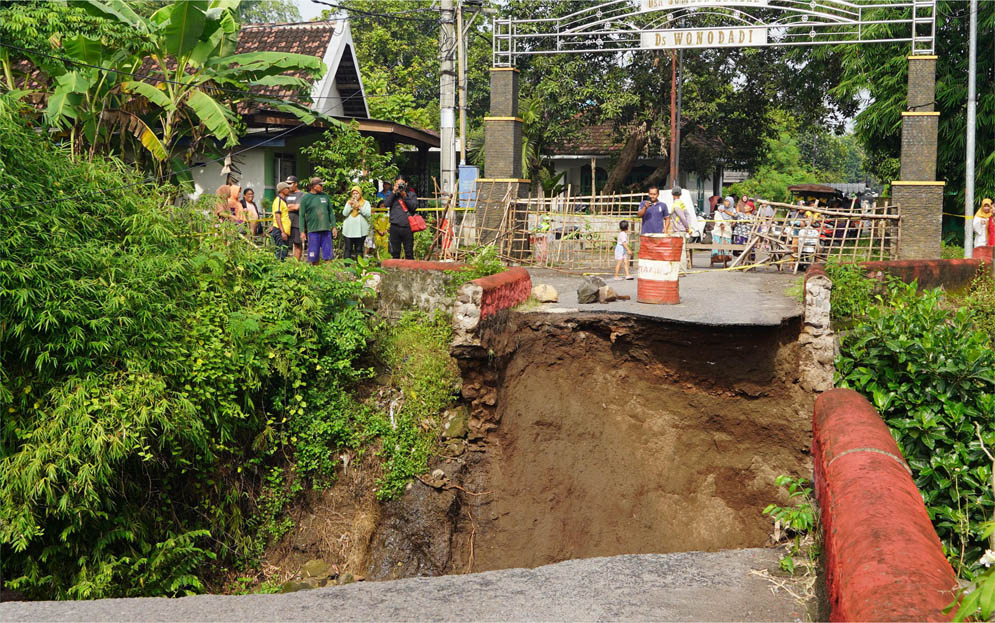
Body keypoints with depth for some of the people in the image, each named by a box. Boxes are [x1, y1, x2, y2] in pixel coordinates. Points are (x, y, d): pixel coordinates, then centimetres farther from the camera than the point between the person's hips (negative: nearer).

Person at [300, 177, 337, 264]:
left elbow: (331, 212, 15)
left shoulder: (325, 196, 11)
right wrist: (302, 231, -5)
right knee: (314, 257, 1)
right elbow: (302, 216, 0)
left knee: (328, 255, 2)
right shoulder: (306, 198, 1)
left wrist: (334, 227, 10)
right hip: (313, 231, -3)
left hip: (326, 230, 3)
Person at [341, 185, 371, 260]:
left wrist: (359, 207, -12)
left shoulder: (366, 203, 9)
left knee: (359, 249, 1)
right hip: (349, 231, 1)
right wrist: (350, 205, -8)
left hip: (361, 231, -1)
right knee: (348, 249, 0)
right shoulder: (348, 202, 14)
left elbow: (368, 214, -5)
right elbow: (344, 213, 1)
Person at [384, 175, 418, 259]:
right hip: (395, 226, 1)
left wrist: (405, 196, -10)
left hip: (407, 226, -1)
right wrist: (394, 192, -6)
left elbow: (414, 206, -4)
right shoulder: (391, 194, 13)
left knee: (409, 252, -1)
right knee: (395, 252, 5)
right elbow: (386, 204, -4)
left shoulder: (411, 194, 10)